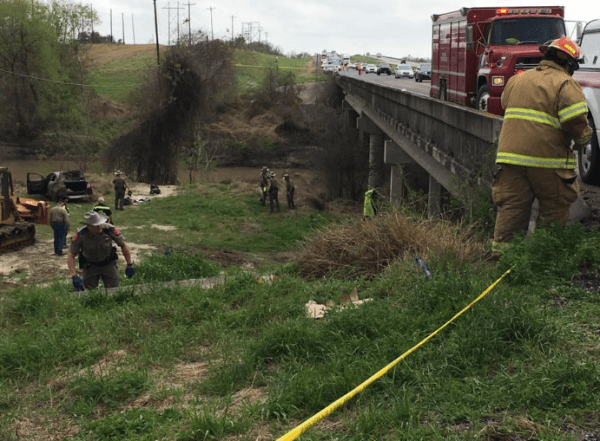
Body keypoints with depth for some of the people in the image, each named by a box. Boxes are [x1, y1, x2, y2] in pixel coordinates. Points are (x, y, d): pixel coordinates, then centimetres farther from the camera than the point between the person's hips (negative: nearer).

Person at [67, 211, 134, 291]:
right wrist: (74, 276, -28)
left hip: (109, 264, 0)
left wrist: (130, 265, -8)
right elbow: (71, 255, -17)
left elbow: (123, 245, -9)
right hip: (90, 266, 0)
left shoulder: (109, 229, -22)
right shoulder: (80, 235, -23)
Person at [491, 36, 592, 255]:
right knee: (555, 208, 9)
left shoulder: (517, 79, 15)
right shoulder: (566, 85, -6)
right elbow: (575, 121, -13)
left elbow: (505, 104, 26)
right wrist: (583, 138, 6)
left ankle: (500, 248, 9)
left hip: (511, 153, 5)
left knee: (511, 205, 10)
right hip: (547, 157, -5)